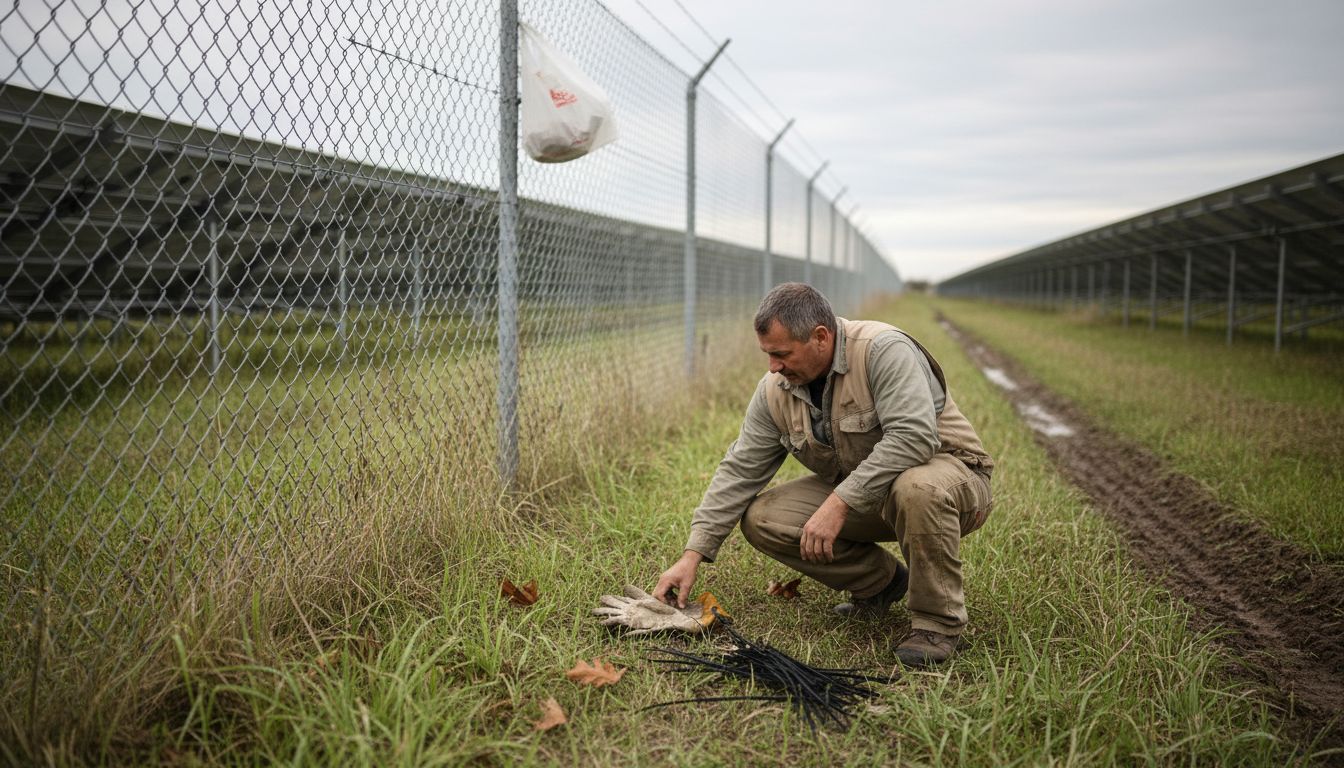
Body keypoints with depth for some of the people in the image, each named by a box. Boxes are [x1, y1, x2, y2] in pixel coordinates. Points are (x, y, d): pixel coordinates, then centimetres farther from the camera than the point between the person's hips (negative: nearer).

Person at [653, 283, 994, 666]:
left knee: (917, 489, -41)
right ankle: (879, 581, 8)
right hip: (854, 495, 6)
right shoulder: (775, 390, -4)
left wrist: (838, 504, -36)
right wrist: (693, 555, -7)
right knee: (761, 519, -10)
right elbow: (740, 470, -2)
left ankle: (937, 621, -16)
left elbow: (913, 437, -36)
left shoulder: (883, 350, -24)